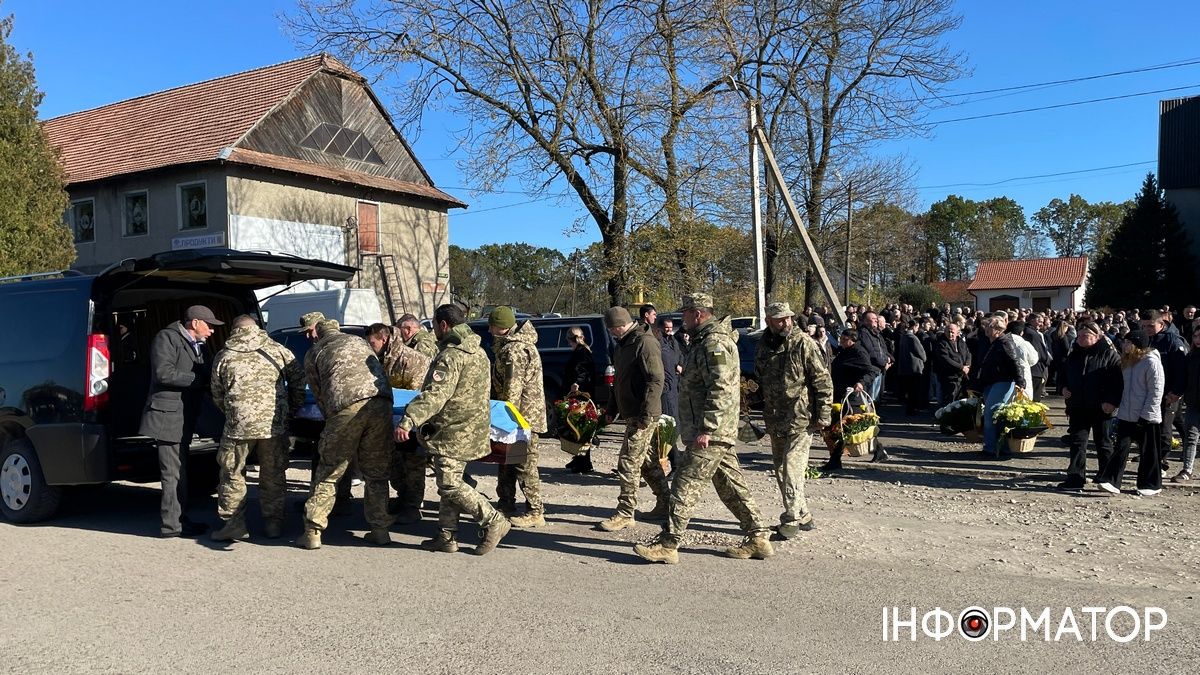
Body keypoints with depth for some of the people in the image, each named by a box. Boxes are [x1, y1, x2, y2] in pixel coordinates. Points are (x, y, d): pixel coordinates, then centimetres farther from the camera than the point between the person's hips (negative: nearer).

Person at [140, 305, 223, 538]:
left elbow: (206, 375, 20)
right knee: (174, 473, -7)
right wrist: (200, 379, -16)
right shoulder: (167, 338, -8)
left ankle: (178, 519, 23)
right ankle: (173, 524, -2)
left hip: (185, 418, 10)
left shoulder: (198, 346, 20)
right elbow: (164, 373, -19)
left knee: (179, 472, 15)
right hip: (168, 415, -10)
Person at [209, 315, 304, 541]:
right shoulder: (278, 351, 5)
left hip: (238, 426, -1)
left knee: (232, 474, 14)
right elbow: (299, 381, 6)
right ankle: (273, 522, 16)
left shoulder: (223, 357, 7)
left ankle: (234, 523, 13)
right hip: (274, 424, 1)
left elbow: (217, 397, 12)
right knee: (273, 475, 12)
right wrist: (291, 409, 18)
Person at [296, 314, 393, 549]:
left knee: (329, 473, 10)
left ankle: (313, 532, 11)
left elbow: (319, 394, 19)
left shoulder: (313, 354, 20)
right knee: (376, 472, 15)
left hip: (346, 407, -3)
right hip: (380, 404, 3)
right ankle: (380, 529, 17)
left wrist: (331, 419, 31)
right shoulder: (358, 341, 30)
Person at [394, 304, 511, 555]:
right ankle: (447, 536, 19)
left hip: (453, 432, -10)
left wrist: (408, 421, -35)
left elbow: (434, 395, -29)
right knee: (449, 483, 14)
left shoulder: (451, 356, -18)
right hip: (472, 428, 10)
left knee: (450, 485, -5)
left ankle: (494, 521, 0)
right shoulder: (478, 351, 13)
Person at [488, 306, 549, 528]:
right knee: (507, 461, 18)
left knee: (525, 465, -5)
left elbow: (513, 390, -23)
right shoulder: (518, 342, 13)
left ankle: (536, 513, 1)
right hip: (522, 412, 11)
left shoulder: (514, 350, -21)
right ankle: (506, 506, 29)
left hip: (525, 414, -11)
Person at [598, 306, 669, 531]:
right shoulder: (624, 344, 15)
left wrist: (646, 415, -24)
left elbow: (656, 381, -22)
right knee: (647, 462, 16)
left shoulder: (645, 342, -16)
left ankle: (625, 513, 0)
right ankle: (664, 504, 26)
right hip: (631, 414, 10)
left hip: (643, 416, -10)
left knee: (629, 463, -7)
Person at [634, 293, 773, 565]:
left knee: (685, 486, -6)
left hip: (710, 433, -11)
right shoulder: (705, 341, 18)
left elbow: (720, 390, -24)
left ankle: (668, 545, -1)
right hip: (719, 432, 11)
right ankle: (759, 539, 20)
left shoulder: (714, 344, -16)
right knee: (732, 486, 14)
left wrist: (706, 429, -26)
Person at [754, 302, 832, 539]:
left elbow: (823, 381, -9)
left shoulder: (803, 343, -9)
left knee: (792, 469, -10)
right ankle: (803, 516, 26)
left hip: (801, 420, -7)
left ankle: (791, 520, -1)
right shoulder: (763, 346, 8)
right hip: (775, 422, 7)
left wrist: (823, 414, -12)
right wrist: (763, 412, 20)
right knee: (781, 471, 13)